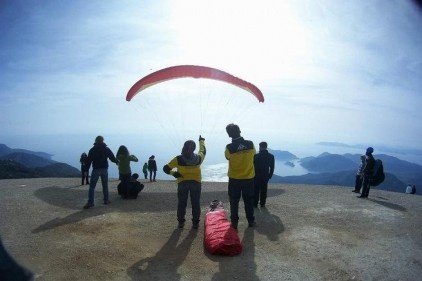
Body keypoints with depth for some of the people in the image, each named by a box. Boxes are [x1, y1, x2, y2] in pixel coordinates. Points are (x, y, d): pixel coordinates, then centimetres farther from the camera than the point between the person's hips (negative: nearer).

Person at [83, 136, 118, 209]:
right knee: (105, 185, 14)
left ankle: (90, 202, -8)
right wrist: (117, 161, 25)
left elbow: (89, 161, -3)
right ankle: (106, 200, 16)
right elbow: (112, 158, 5)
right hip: (104, 169, 2)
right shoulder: (106, 149, 3)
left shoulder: (92, 150, 0)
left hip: (96, 169, -2)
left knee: (92, 186, -1)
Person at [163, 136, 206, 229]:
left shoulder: (178, 159, -12)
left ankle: (181, 222, 17)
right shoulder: (198, 158, -8)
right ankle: (195, 222, 12)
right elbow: (203, 151, 16)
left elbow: (166, 168, -10)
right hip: (196, 182, 1)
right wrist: (202, 141, 30)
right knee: (195, 203, 9)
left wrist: (174, 173, -3)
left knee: (181, 203, 13)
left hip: (182, 182, 0)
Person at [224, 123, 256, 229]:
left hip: (234, 179, -2)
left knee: (234, 201, 12)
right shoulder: (250, 144, -12)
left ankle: (234, 222, 18)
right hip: (249, 177, 2)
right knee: (248, 200, 17)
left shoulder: (229, 147, -19)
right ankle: (251, 220, 27)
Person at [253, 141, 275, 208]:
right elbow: (272, 167, 4)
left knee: (256, 190, 6)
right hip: (265, 177, 3)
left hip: (257, 176, -3)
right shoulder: (271, 156, -2)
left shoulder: (256, 156, -14)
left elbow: (253, 166, -8)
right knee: (264, 190, 12)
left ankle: (255, 204, 10)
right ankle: (262, 204, 17)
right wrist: (270, 175, 14)